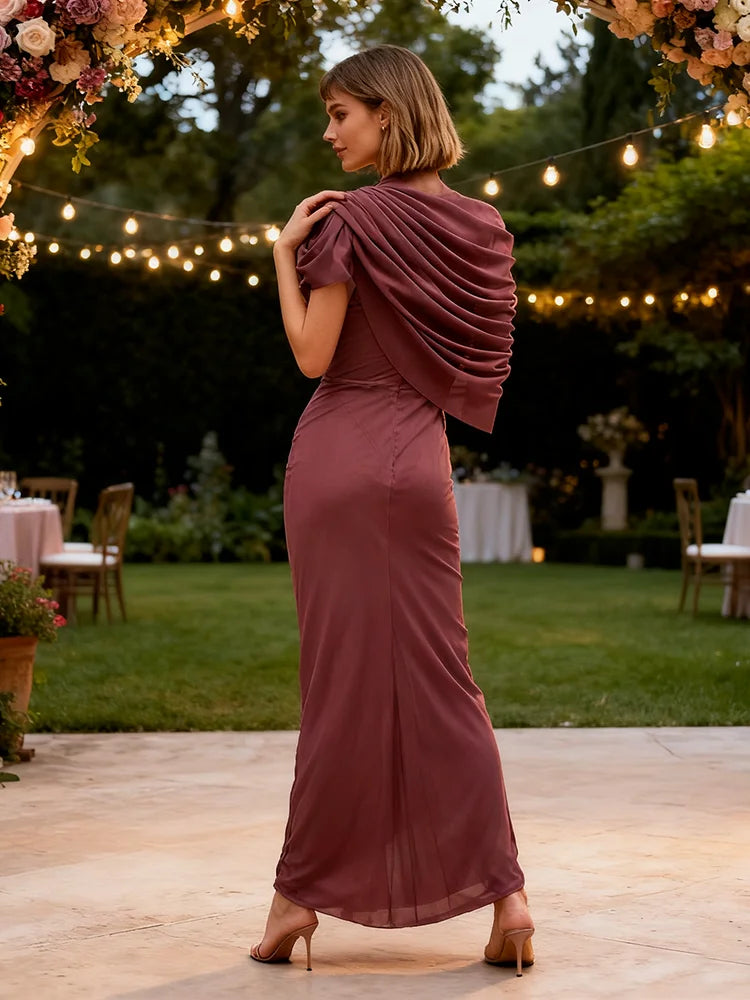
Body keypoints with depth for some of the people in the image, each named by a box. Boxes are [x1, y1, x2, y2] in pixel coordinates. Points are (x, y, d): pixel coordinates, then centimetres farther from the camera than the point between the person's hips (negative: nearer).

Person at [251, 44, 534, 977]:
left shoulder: (353, 219, -8)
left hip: (340, 453, -5)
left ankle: (300, 896, 11)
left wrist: (285, 254, 0)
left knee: (342, 680, 1)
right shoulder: (481, 226, 8)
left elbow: (313, 354, -10)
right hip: (420, 457, 5)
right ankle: (504, 890, 2)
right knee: (440, 681, 8)